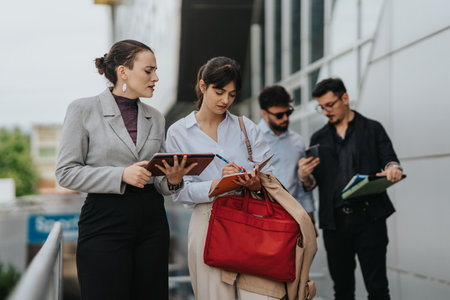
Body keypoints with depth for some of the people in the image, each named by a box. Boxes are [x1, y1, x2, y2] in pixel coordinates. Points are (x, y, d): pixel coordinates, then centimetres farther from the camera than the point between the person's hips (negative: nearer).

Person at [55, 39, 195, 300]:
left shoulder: (156, 118, 14)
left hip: (151, 220, 5)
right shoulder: (84, 110, -1)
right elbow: (66, 173, -5)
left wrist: (172, 180, -6)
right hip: (105, 221, -5)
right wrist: (122, 175, -16)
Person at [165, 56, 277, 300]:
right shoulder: (178, 132, 7)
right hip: (208, 223, -1)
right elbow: (179, 191, -2)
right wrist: (219, 184, -17)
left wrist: (256, 184, -18)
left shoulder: (246, 127, 13)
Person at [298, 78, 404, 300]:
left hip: (369, 217, -3)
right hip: (335, 221, 3)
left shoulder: (373, 129, 9)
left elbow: (390, 159, 2)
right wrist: (304, 176, -11)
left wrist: (393, 169, -23)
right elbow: (313, 183, 13)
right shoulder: (319, 138, 16)